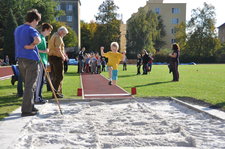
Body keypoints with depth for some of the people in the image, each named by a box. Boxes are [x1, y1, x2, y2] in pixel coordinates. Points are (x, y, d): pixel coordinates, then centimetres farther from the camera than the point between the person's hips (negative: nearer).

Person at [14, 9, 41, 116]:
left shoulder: (17, 29, 15)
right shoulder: (31, 29, -11)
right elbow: (38, 40, -30)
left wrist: (30, 46, 5)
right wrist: (32, 45, -12)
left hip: (20, 59, 8)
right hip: (31, 59, -8)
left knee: (28, 84, 18)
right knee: (30, 86, -2)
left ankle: (30, 106, 25)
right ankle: (26, 110, 1)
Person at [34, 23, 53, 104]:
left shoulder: (43, 37, 18)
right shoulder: (40, 37, -12)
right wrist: (44, 51, -19)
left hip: (43, 62, 10)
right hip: (40, 62, -10)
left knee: (41, 80, 12)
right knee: (39, 80, -7)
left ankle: (39, 97, 19)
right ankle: (36, 98, -3)